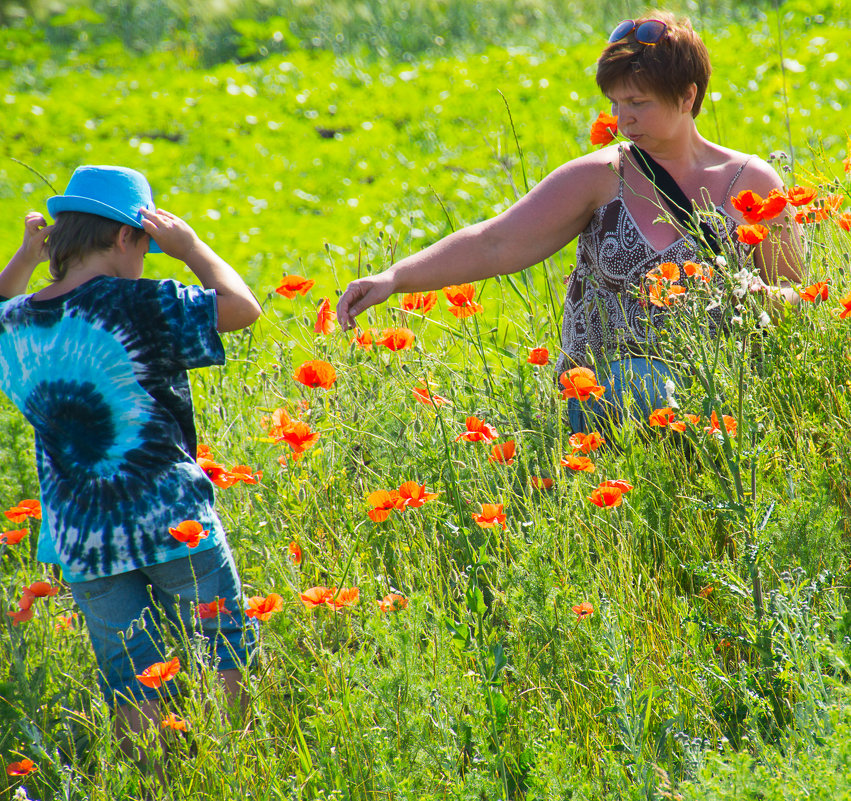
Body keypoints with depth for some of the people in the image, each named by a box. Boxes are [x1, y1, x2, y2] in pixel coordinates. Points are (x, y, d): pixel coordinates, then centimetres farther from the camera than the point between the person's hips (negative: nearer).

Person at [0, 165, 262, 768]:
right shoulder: (134, 306, -15)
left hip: (78, 538, 5)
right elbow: (241, 306, -15)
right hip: (170, 519, -5)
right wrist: (189, 246, -3)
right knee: (222, 653, 9)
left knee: (132, 683, 10)